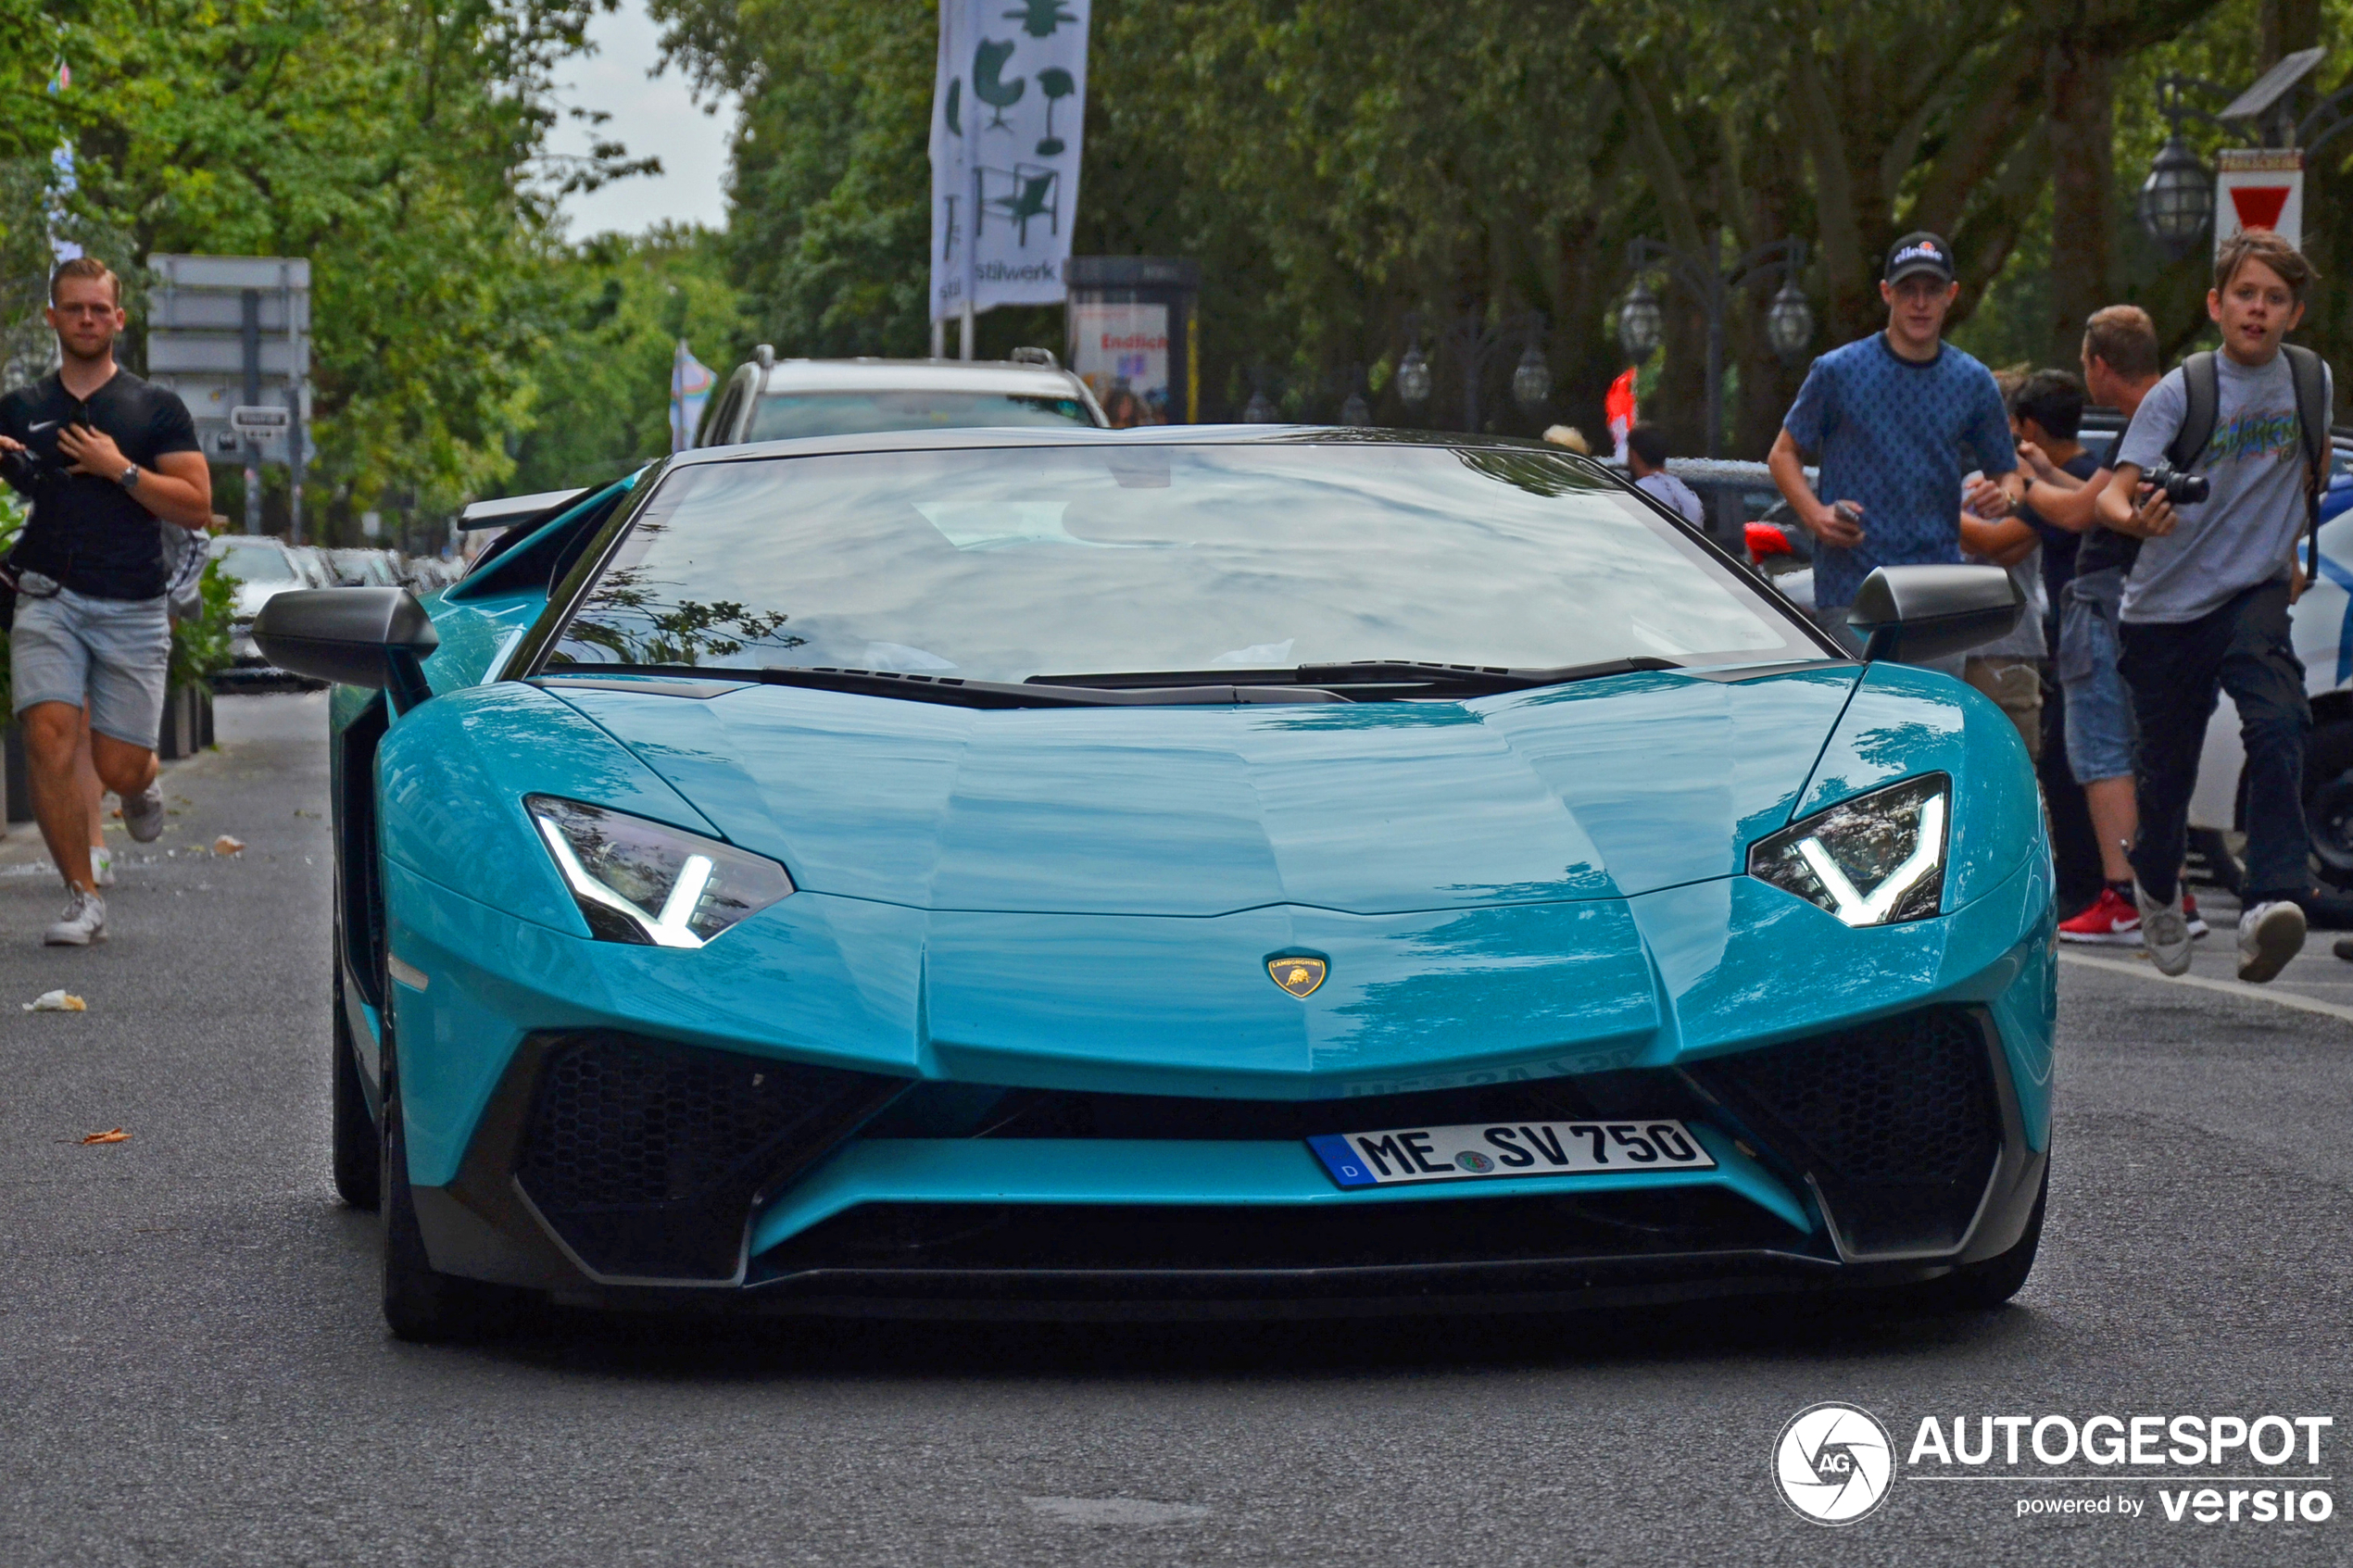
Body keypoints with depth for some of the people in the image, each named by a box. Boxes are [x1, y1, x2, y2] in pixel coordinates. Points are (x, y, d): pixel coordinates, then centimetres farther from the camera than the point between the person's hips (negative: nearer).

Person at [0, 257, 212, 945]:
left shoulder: (157, 410, 6)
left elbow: (197, 507, 0)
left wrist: (120, 469, -11)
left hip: (132, 607, -1)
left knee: (119, 767, -3)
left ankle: (143, 786, 37)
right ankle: (83, 900, -9)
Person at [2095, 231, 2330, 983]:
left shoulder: (2312, 379, 1)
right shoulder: (2181, 392, -10)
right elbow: (2112, 496, -17)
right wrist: (2139, 518, -39)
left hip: (2256, 592, 1)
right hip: (2167, 604, -1)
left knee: (2277, 728, -25)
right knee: (2166, 767, 8)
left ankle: (2273, 903, -34)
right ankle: (2157, 887, 39)